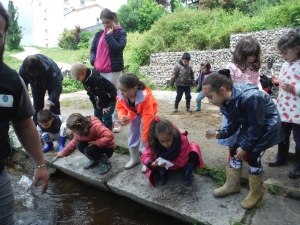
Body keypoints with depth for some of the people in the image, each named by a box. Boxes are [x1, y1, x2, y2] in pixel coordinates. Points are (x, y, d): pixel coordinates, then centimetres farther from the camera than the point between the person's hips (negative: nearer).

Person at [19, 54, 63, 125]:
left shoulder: (49, 67, -44)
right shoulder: (23, 69, -33)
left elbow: (57, 88, -43)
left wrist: (48, 103, -51)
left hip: (54, 81, -3)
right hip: (36, 84, 3)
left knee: (54, 104, -6)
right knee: (37, 106, 2)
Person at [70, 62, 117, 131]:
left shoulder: (94, 79, -30)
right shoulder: (85, 79, -2)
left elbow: (101, 93, -26)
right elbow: (91, 93, 7)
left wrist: (104, 106, -19)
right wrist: (95, 105, 6)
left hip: (110, 97, -10)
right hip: (100, 99, 10)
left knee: (106, 116, -11)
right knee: (97, 115, 13)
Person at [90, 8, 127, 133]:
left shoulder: (120, 32, 0)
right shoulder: (99, 34, 13)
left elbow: (119, 48, -15)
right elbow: (93, 49, 14)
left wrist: (109, 36, -11)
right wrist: (93, 61, -4)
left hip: (114, 70, -5)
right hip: (99, 70, 5)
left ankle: (116, 122, 10)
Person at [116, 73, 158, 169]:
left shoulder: (145, 97, -45)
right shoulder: (120, 95, -32)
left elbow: (147, 119, -39)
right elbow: (120, 108, -14)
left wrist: (146, 137, -35)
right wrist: (123, 116, -38)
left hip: (148, 111, -5)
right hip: (134, 113, 5)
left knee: (146, 137, -10)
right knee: (133, 133, 11)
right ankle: (134, 158, 27)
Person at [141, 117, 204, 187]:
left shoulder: (183, 140, -37)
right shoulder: (153, 142, -33)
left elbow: (182, 161, -28)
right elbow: (145, 156, -26)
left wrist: (166, 162, -32)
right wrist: (152, 164, -47)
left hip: (180, 162, -1)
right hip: (163, 163, 2)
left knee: (194, 148, -29)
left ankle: (187, 174, -10)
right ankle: (162, 173, -2)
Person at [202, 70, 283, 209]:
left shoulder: (249, 98, -38)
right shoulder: (225, 101, -13)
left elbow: (257, 127, -27)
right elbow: (233, 123, -3)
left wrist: (245, 146, -20)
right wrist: (220, 134, -20)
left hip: (267, 124, -7)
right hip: (250, 124, 7)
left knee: (253, 156, -9)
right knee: (234, 151, 4)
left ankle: (256, 193, 14)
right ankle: (232, 185, 22)